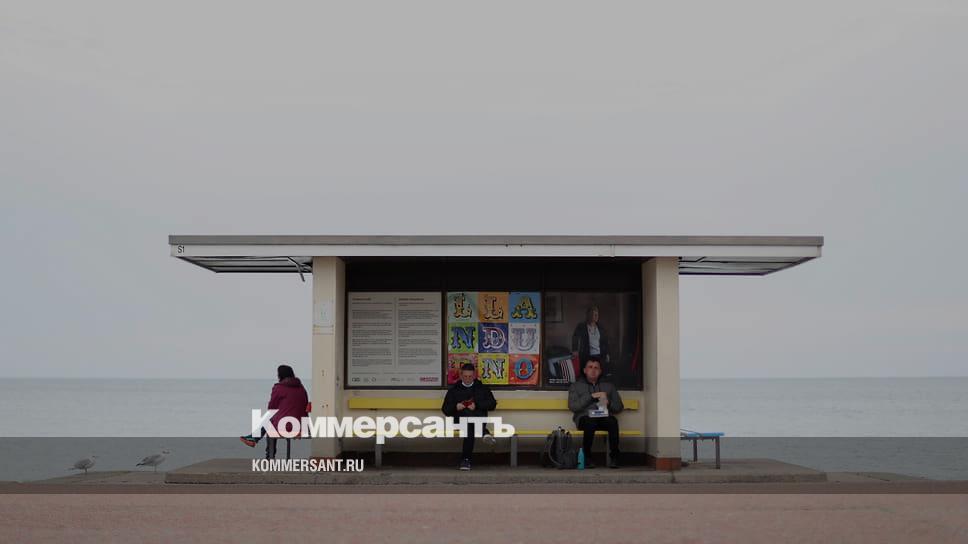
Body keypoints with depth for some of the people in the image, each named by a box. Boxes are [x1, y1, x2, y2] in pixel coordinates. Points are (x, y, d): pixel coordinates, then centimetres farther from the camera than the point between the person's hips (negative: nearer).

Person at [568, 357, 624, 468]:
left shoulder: (608, 386, 25)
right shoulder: (576, 386, 18)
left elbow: (619, 407, 19)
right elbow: (572, 406, 2)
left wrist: (608, 403, -3)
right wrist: (591, 397, -6)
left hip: (604, 417, 2)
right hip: (585, 417, -2)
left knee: (613, 421, -35)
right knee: (590, 423, -39)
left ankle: (614, 458, -33)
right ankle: (587, 458, -30)